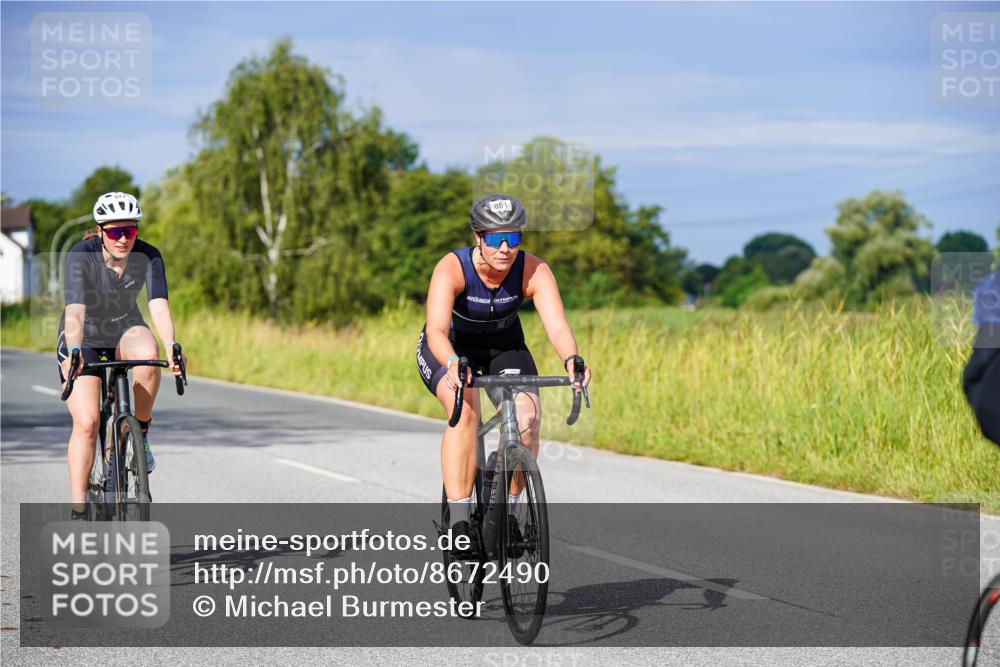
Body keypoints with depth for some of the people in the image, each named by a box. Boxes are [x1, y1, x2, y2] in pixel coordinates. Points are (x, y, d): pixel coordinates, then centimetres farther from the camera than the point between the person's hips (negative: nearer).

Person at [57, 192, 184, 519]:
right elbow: (75, 309, -38)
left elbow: (159, 305, -31)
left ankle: (141, 434, -14)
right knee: (86, 423, -16)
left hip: (125, 330, 2)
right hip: (84, 338, -2)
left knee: (147, 353, -35)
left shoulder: (148, 256, -19)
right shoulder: (80, 256, -26)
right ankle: (78, 510, -8)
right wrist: (74, 354, -55)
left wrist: (171, 347, -48)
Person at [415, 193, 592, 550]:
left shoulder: (535, 271, -27)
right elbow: (436, 329, -45)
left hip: (504, 346, 3)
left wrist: (571, 359, -60)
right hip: (450, 348, -2)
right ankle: (458, 521, -29)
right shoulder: (452, 268, -33)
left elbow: (557, 325, -38)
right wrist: (453, 364, -66)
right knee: (465, 411, -32)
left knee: (527, 420, -21)